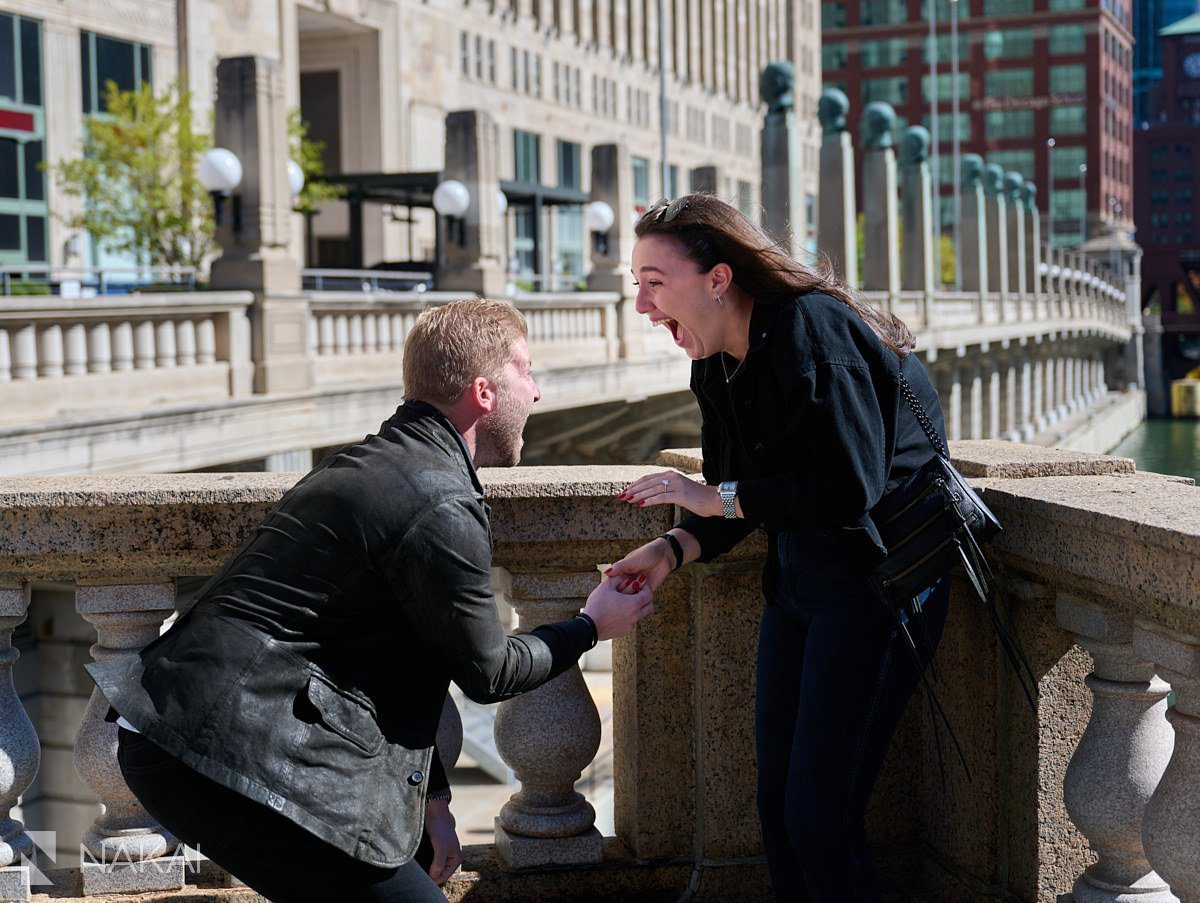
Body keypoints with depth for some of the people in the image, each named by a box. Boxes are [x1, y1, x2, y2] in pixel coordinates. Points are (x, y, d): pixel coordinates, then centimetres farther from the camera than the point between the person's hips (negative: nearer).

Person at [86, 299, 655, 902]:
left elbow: (395, 662, 23)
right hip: (226, 757, -11)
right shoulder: (443, 510, -16)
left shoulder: (379, 464, 17)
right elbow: (487, 672, -3)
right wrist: (591, 627, 14)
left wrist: (432, 795, 25)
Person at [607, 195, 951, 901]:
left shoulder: (810, 330, -21)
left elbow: (847, 490, -27)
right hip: (795, 574, 9)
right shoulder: (718, 364, 7)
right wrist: (672, 550, -6)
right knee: (777, 803, 11)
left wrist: (713, 496, -20)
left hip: (877, 573, -9)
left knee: (818, 816, -8)